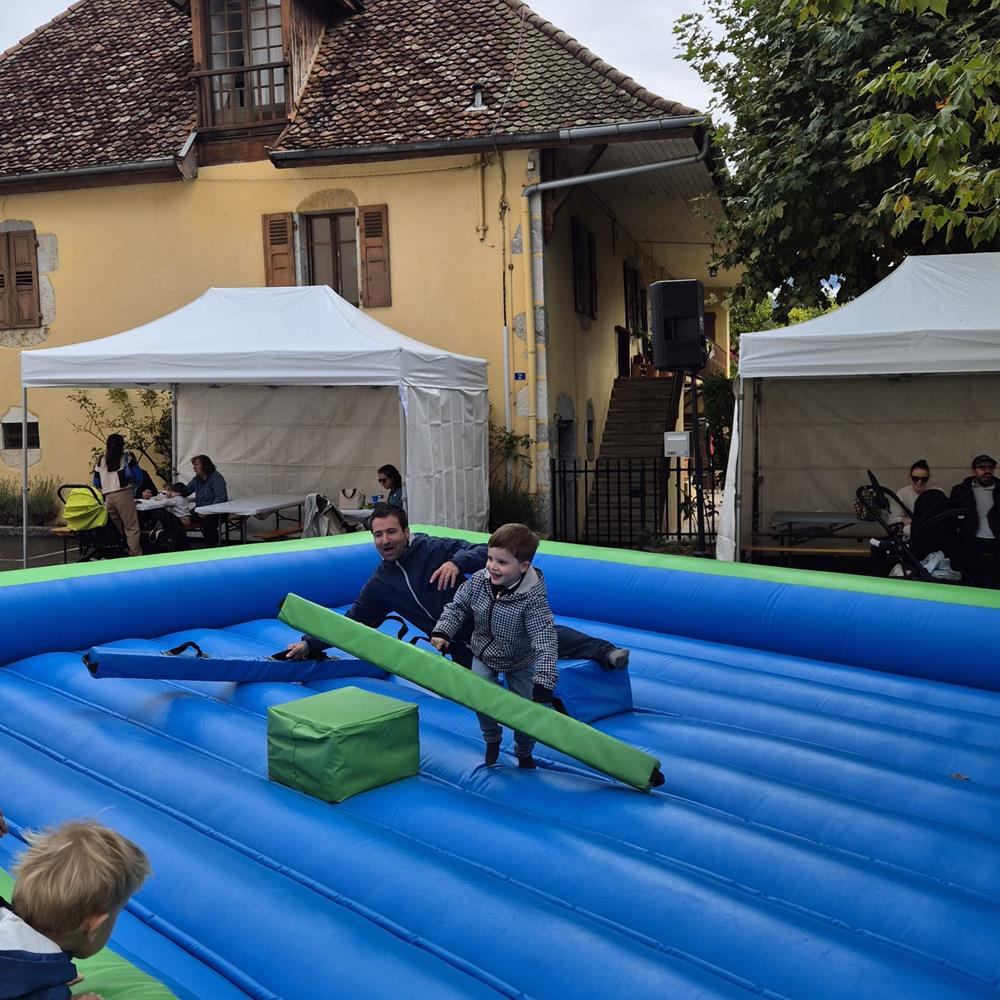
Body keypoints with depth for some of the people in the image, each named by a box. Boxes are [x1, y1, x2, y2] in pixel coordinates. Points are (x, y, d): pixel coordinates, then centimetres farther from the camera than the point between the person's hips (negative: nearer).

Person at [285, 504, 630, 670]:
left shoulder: (433, 548, -4)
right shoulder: (379, 584, 10)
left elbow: (483, 552, -9)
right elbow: (352, 621, 18)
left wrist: (457, 561, -28)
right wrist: (310, 643, 14)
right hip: (461, 647, 6)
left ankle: (604, 652, -30)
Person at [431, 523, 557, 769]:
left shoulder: (533, 598, -35)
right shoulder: (478, 580, -21)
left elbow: (545, 640, -37)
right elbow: (457, 607, -5)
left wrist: (544, 682, -44)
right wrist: (442, 632, -20)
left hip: (520, 662, -3)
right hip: (484, 655, 3)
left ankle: (524, 753, 32)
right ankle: (492, 740, 22)